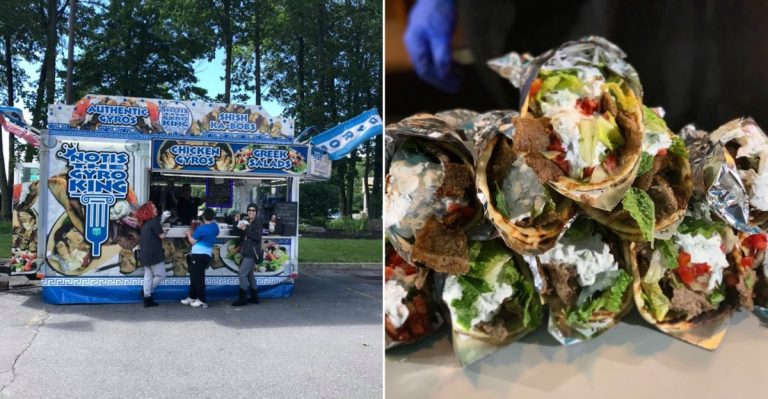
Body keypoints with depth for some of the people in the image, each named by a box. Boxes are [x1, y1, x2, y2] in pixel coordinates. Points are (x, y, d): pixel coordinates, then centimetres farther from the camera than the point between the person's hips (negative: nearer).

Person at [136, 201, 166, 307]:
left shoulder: (144, 223, 13)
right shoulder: (154, 221, -13)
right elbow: (161, 235, -14)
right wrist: (164, 233, 10)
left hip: (144, 254, 9)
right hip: (154, 254, -9)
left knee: (148, 276, 10)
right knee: (160, 275, 2)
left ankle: (147, 298, 11)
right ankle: (148, 292, 5)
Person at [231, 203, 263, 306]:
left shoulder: (258, 222, -8)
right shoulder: (246, 221, 13)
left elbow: (257, 237, -19)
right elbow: (236, 232, 11)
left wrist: (245, 229, -22)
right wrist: (237, 223, -4)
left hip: (252, 252, -8)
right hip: (247, 252, 8)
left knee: (242, 273, -12)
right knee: (249, 274, 14)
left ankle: (243, 298, -8)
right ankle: (254, 297, 22)